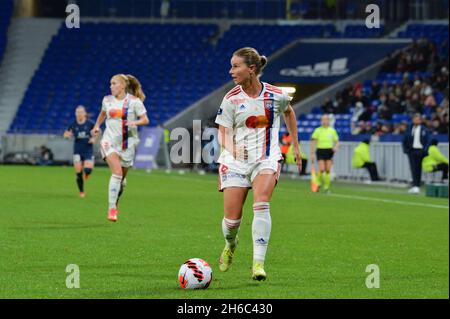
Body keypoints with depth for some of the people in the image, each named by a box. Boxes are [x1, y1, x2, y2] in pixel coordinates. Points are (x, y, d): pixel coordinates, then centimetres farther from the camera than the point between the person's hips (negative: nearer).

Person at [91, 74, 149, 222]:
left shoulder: (134, 101, -5)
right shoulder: (107, 100, 6)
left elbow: (145, 120, -5)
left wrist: (135, 122, -23)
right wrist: (97, 125, 19)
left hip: (127, 143, 0)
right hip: (109, 141, 0)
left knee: (122, 177, 10)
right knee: (117, 172, -22)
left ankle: (115, 203, 38)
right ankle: (111, 208, -23)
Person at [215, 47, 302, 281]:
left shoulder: (276, 95, -2)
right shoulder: (231, 99, -3)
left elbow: (289, 113, 20)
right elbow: (223, 133, -3)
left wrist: (295, 146, 24)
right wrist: (232, 148, -23)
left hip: (267, 159, -1)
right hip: (235, 161, 1)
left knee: (261, 205, -26)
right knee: (232, 218, -4)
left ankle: (258, 263, -22)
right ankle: (230, 244, 34)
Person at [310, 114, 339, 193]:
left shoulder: (332, 130, 8)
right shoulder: (317, 130, 2)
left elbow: (337, 141, 13)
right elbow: (313, 142, -1)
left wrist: (336, 147, -9)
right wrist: (312, 153, -8)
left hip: (329, 151, 2)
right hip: (320, 150, -2)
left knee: (328, 170, -4)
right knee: (321, 169, -14)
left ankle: (326, 187, 6)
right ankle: (319, 183, 11)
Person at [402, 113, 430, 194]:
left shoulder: (424, 130, 4)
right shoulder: (409, 129, 9)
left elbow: (427, 141, 3)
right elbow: (404, 140, 13)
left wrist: (424, 150, -9)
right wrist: (405, 149, 0)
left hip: (420, 151, -1)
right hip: (411, 151, 1)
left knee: (418, 169, 2)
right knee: (413, 169, -9)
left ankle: (417, 186, 7)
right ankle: (415, 187, -14)